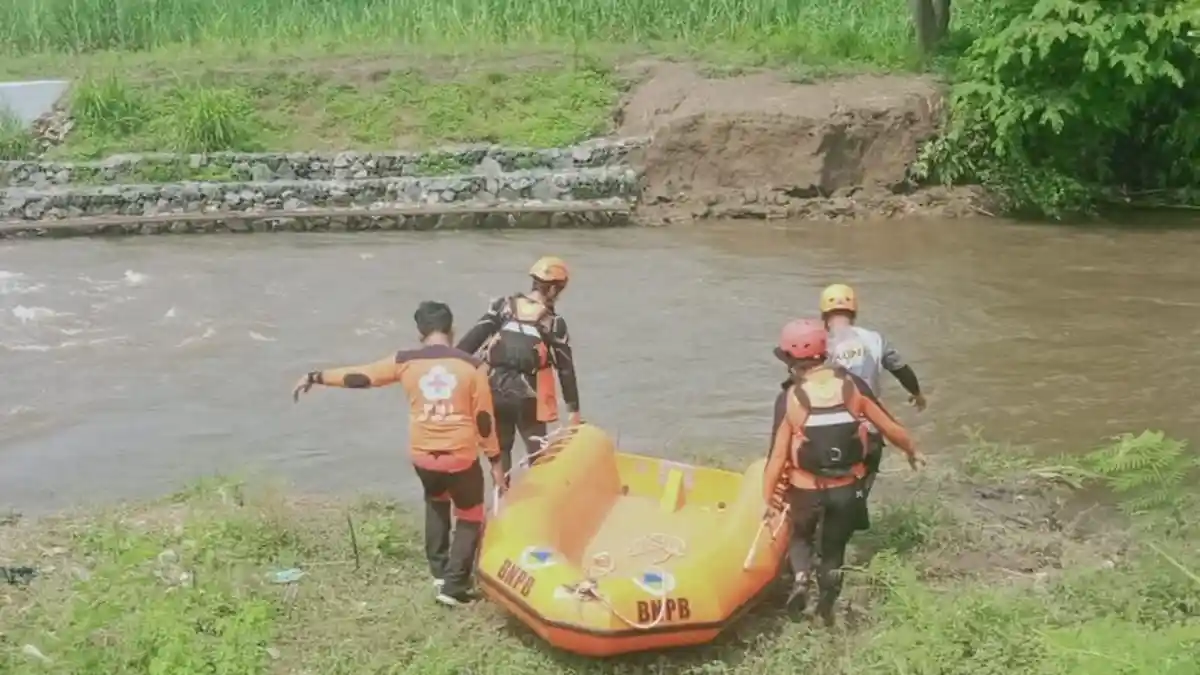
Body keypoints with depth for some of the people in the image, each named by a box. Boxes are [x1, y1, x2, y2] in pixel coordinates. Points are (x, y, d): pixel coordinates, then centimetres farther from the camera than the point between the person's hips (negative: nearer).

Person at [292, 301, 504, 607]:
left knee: (436, 502, 32)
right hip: (461, 456, -3)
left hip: (422, 455, 3)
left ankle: (439, 572, 31)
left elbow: (359, 377, 5)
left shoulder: (405, 362, -4)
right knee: (470, 517, 15)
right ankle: (453, 585, 4)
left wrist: (315, 377, 17)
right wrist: (495, 459, 5)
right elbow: (484, 419, -5)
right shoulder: (472, 366, -7)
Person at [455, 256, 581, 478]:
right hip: (527, 398, -3)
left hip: (493, 392, 3)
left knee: (500, 447, 18)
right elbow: (566, 368, -1)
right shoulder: (554, 323, -4)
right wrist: (573, 408, 5)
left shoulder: (503, 306, 2)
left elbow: (473, 338, -4)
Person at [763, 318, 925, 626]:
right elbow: (890, 427, -1)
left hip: (806, 489, -1)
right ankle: (827, 602, 22)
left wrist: (767, 497, 0)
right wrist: (912, 452, 18)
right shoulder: (852, 384, -8)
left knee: (800, 536, 26)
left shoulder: (789, 398, -13)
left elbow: (778, 455, -11)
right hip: (848, 487, 2)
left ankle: (801, 578, 3)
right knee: (834, 545, 24)